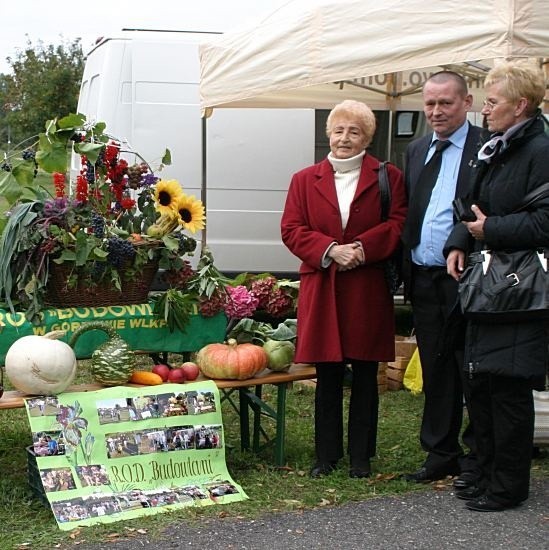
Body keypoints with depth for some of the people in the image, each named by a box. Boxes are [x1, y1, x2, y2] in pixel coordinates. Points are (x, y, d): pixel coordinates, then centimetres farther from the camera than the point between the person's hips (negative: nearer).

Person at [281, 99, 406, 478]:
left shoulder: (388, 178, 5)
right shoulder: (305, 180, 9)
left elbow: (398, 224, -3)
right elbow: (292, 229, 3)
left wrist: (363, 248, -17)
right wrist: (330, 249, -12)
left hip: (369, 291, -1)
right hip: (322, 292, 1)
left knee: (365, 377, 6)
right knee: (327, 378, 6)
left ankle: (361, 457, 16)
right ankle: (326, 456, 16)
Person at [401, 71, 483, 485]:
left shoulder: (487, 148, -6)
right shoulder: (416, 151, 16)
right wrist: (405, 271, 10)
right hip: (424, 279, 6)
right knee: (435, 371, 14)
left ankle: (475, 459, 14)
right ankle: (440, 454, 25)